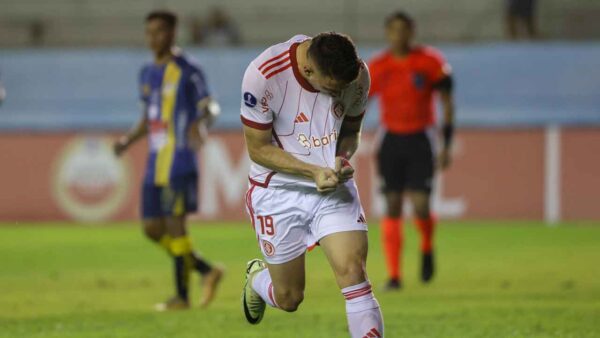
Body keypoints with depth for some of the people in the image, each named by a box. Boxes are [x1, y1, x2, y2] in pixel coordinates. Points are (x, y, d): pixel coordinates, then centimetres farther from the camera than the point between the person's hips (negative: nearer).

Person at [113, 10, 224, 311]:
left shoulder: (187, 72, -5)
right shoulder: (147, 74, 17)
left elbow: (210, 107, -6)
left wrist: (200, 125, -28)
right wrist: (128, 140, 11)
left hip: (179, 161, -8)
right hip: (155, 163, 8)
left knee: (174, 223, -8)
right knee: (152, 228, 5)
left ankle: (182, 296, -2)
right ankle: (207, 271, 17)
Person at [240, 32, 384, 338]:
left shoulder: (357, 74, -11)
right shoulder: (264, 75, -24)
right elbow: (258, 148, -14)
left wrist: (342, 159, -15)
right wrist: (314, 171, -25)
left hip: (335, 188, 2)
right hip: (279, 192, -2)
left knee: (353, 273, -18)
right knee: (289, 299, 9)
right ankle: (257, 278, 46)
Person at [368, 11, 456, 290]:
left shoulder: (431, 62, -4)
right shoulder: (377, 68, 1)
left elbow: (447, 102, 2)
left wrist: (446, 145, -2)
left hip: (419, 141, -2)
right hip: (391, 141, 2)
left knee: (421, 206, -11)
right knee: (392, 206, -3)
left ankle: (427, 249, 22)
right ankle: (394, 275, 2)